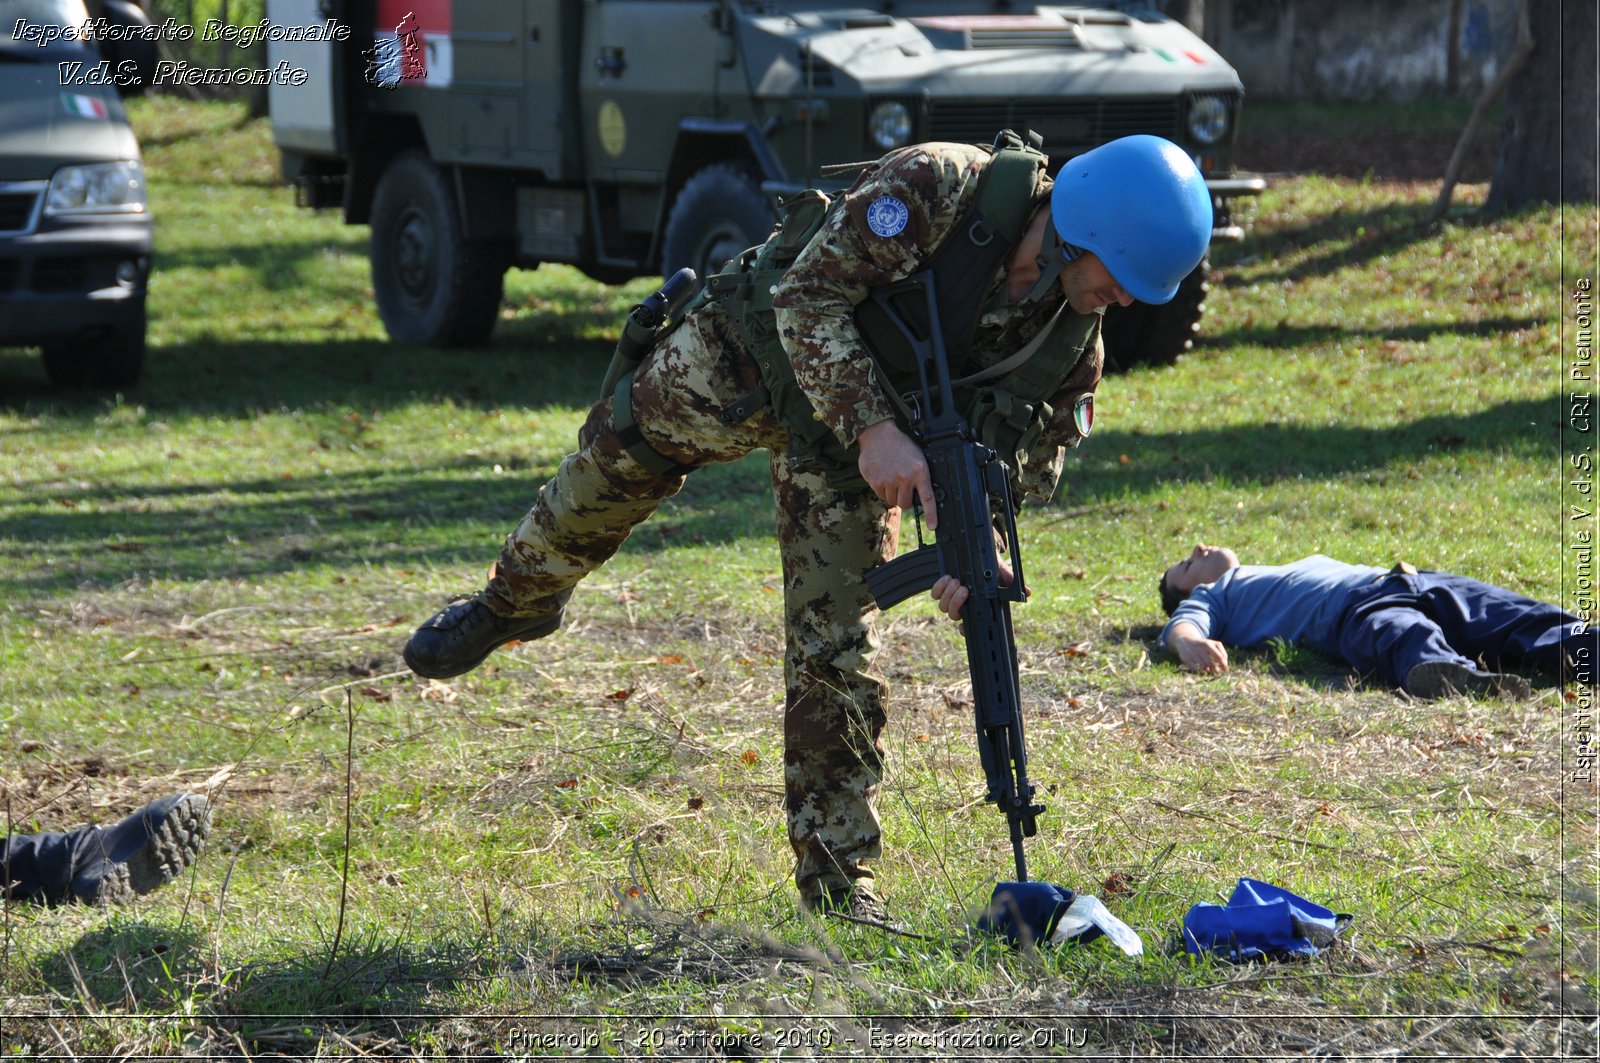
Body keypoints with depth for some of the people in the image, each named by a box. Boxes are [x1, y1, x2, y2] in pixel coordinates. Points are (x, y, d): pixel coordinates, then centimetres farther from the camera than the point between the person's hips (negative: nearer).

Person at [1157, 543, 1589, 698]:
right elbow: (1181, 625, 8)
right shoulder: (1210, 597, 28)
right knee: (1409, 639, -42)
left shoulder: (1304, 564, 47)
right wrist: (1189, 643, -20)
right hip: (1351, 607, -6)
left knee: (1526, 622, -24)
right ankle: (1454, 676, -73)